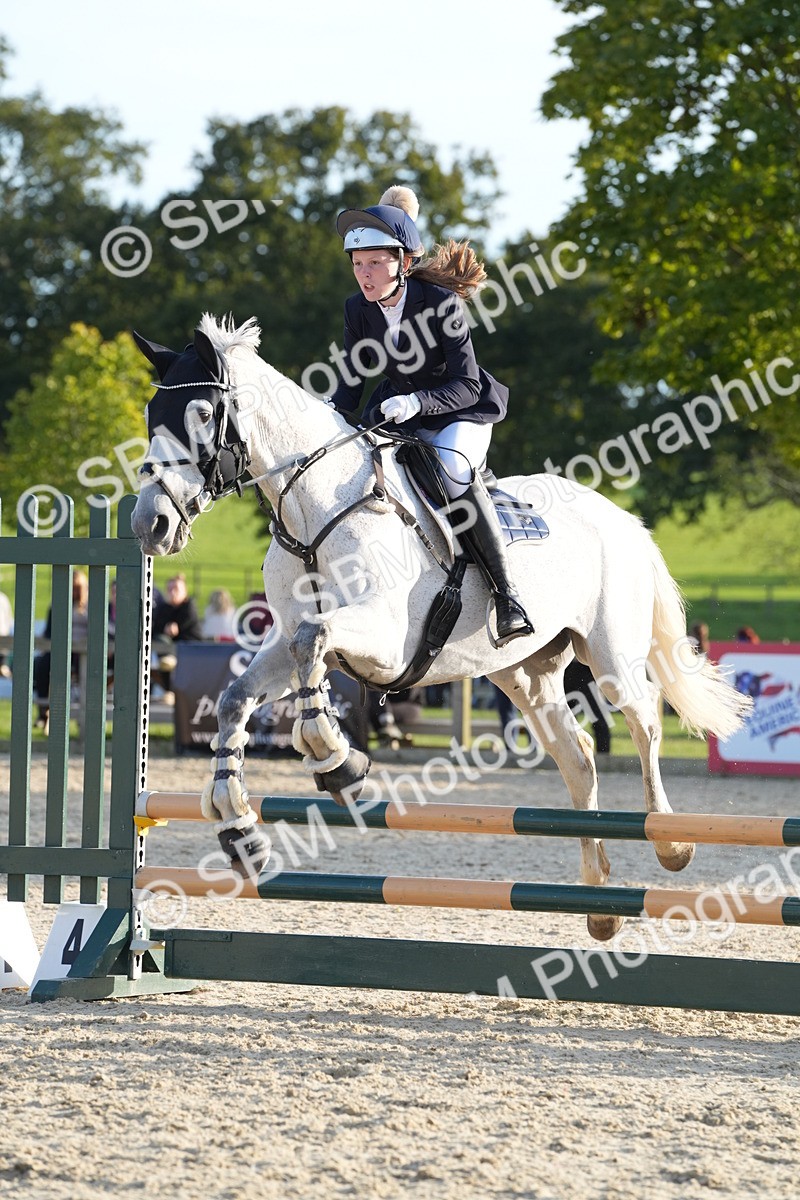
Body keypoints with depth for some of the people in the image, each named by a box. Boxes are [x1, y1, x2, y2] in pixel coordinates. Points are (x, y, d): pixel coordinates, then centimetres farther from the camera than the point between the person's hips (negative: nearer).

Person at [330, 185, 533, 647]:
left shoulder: (442, 302, -21)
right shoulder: (359, 309, -5)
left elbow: (467, 386, -20)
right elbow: (352, 382, 1)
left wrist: (415, 402, -37)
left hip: (460, 414, -6)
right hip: (397, 417, 6)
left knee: (453, 471, -36)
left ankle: (507, 594, -33)